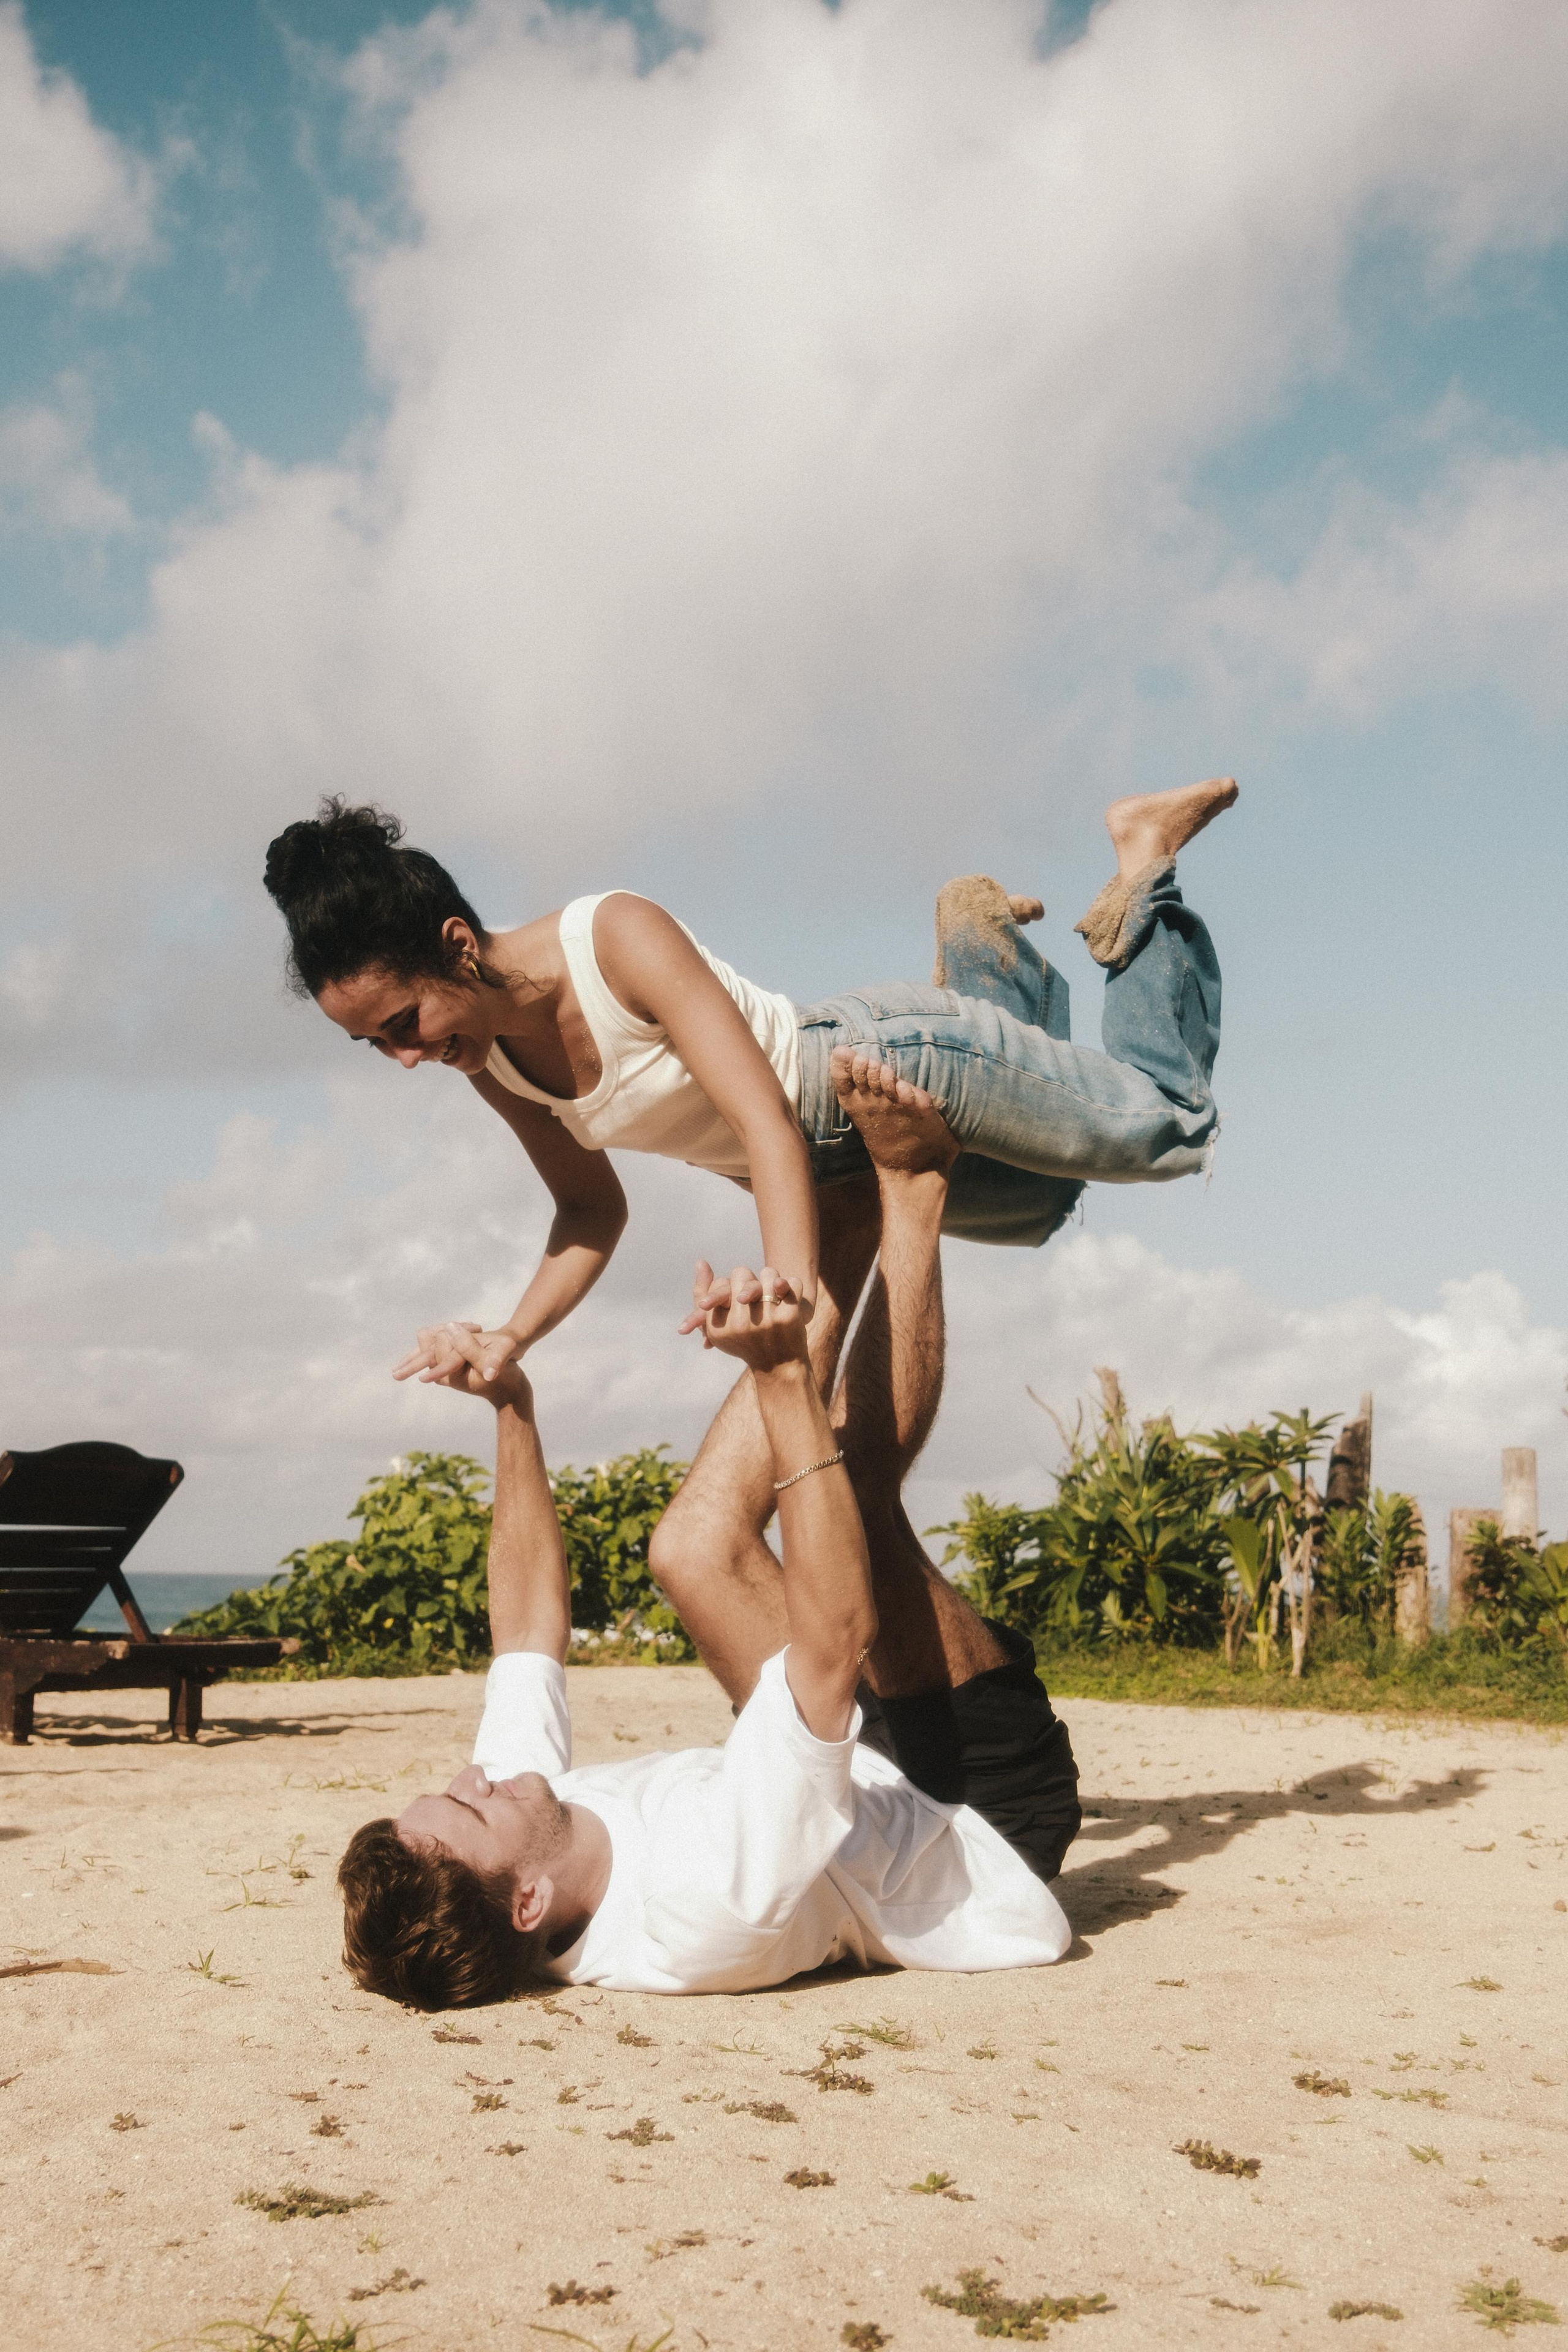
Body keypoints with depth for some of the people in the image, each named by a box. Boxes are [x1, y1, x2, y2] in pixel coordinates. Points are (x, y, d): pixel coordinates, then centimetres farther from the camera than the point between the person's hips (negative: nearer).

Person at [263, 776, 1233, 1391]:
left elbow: (766, 1119, -40)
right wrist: (511, 1338, -16)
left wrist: (791, 1290, -54)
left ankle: (1146, 856, 21)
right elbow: (594, 1210, 1)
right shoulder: (486, 1056, -12)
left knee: (1164, 1124, 2)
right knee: (1037, 1206, 28)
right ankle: (986, 947, 39)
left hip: (896, 1058, -7)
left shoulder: (617, 936, -34)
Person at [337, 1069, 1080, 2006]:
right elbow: (835, 1640, -46)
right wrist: (785, 1381, -44)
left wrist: (513, 1407, -1)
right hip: (991, 1822, -7)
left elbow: (530, 1621, -4)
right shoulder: (716, 1905, -42)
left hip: (888, 1783, 7)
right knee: (858, 1482, -26)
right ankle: (913, 1176, -7)